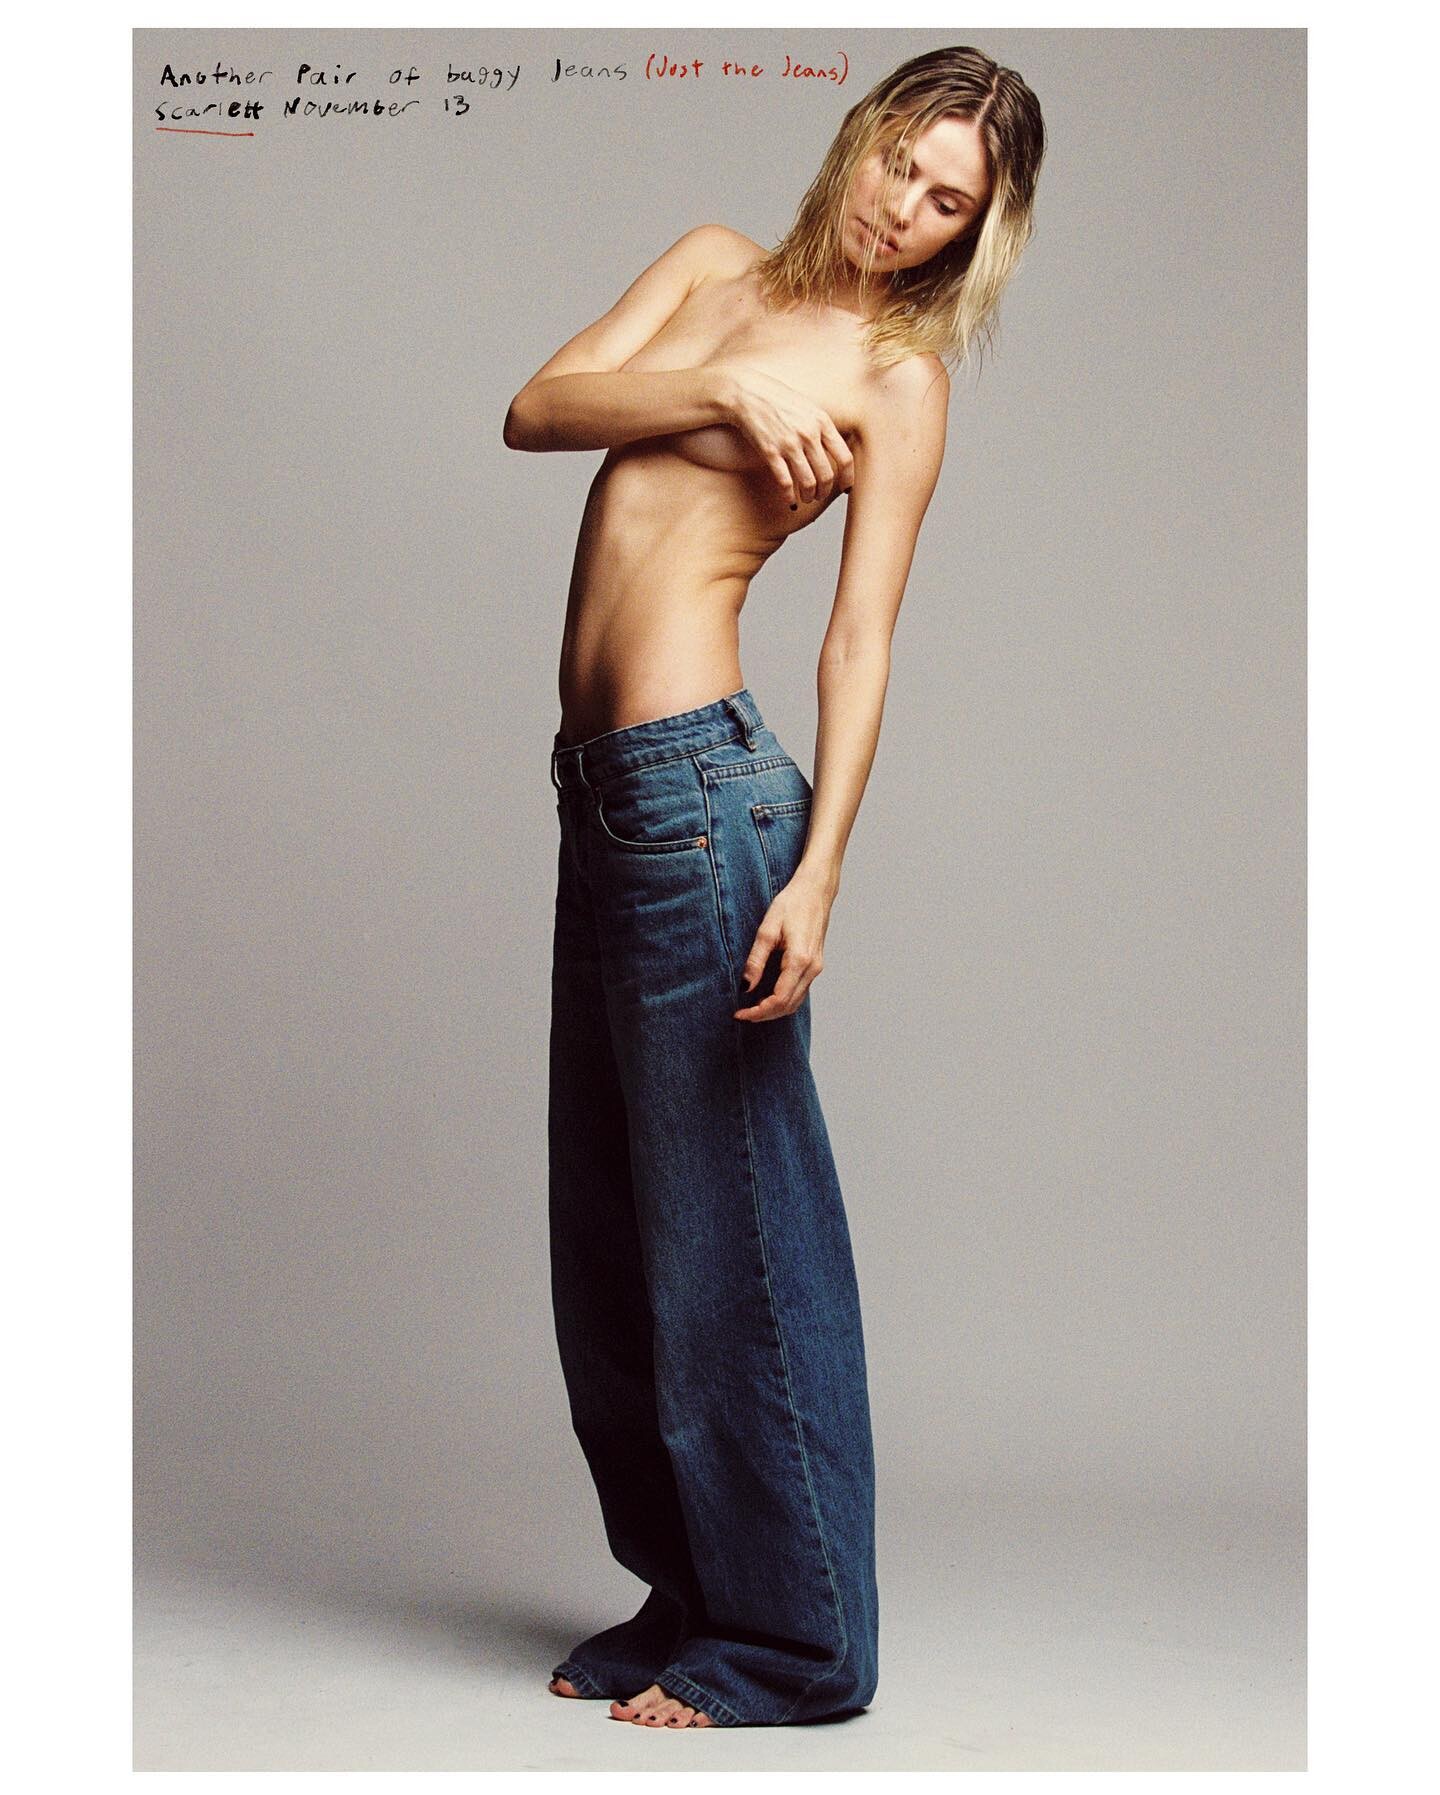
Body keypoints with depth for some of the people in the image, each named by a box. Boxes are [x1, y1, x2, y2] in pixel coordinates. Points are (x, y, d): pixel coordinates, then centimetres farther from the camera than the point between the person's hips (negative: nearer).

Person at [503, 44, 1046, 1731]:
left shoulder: (897, 375, -2)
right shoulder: (716, 261, 16)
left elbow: (861, 639, -10)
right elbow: (536, 409, 5)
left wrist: (818, 870, -19)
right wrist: (723, 388, -10)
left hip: (696, 782, -7)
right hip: (600, 784, 7)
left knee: (727, 1228, -2)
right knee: (608, 1227, 12)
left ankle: (790, 1640, 13)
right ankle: (685, 1594, 27)